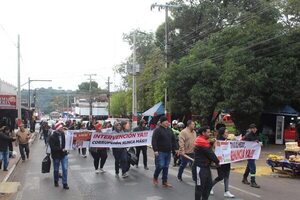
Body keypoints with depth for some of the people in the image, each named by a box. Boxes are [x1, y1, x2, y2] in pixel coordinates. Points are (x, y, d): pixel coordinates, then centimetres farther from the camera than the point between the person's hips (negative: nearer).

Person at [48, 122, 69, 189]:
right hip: (56, 156, -2)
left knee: (65, 169, -1)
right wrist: (61, 149, -24)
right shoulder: (52, 137, -16)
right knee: (56, 170, 14)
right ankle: (56, 181, 38)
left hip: (64, 154, 2)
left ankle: (65, 184, 10)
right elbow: (52, 147, -21)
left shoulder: (63, 134, -4)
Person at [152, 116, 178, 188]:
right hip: (160, 152, -7)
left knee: (166, 167, 9)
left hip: (168, 152, 7)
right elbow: (154, 141, -16)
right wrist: (155, 150, -22)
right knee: (160, 166, -9)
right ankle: (155, 177, 18)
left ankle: (165, 182, 18)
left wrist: (175, 148, 13)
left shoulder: (170, 130, 13)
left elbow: (173, 140, 19)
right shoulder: (158, 130, -9)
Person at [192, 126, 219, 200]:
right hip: (200, 167, -10)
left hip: (206, 166, 10)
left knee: (209, 184, 15)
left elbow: (209, 152, 16)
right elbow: (210, 153, -17)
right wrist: (217, 162, -5)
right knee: (200, 187, -1)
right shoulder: (201, 142, -20)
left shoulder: (204, 141, 14)